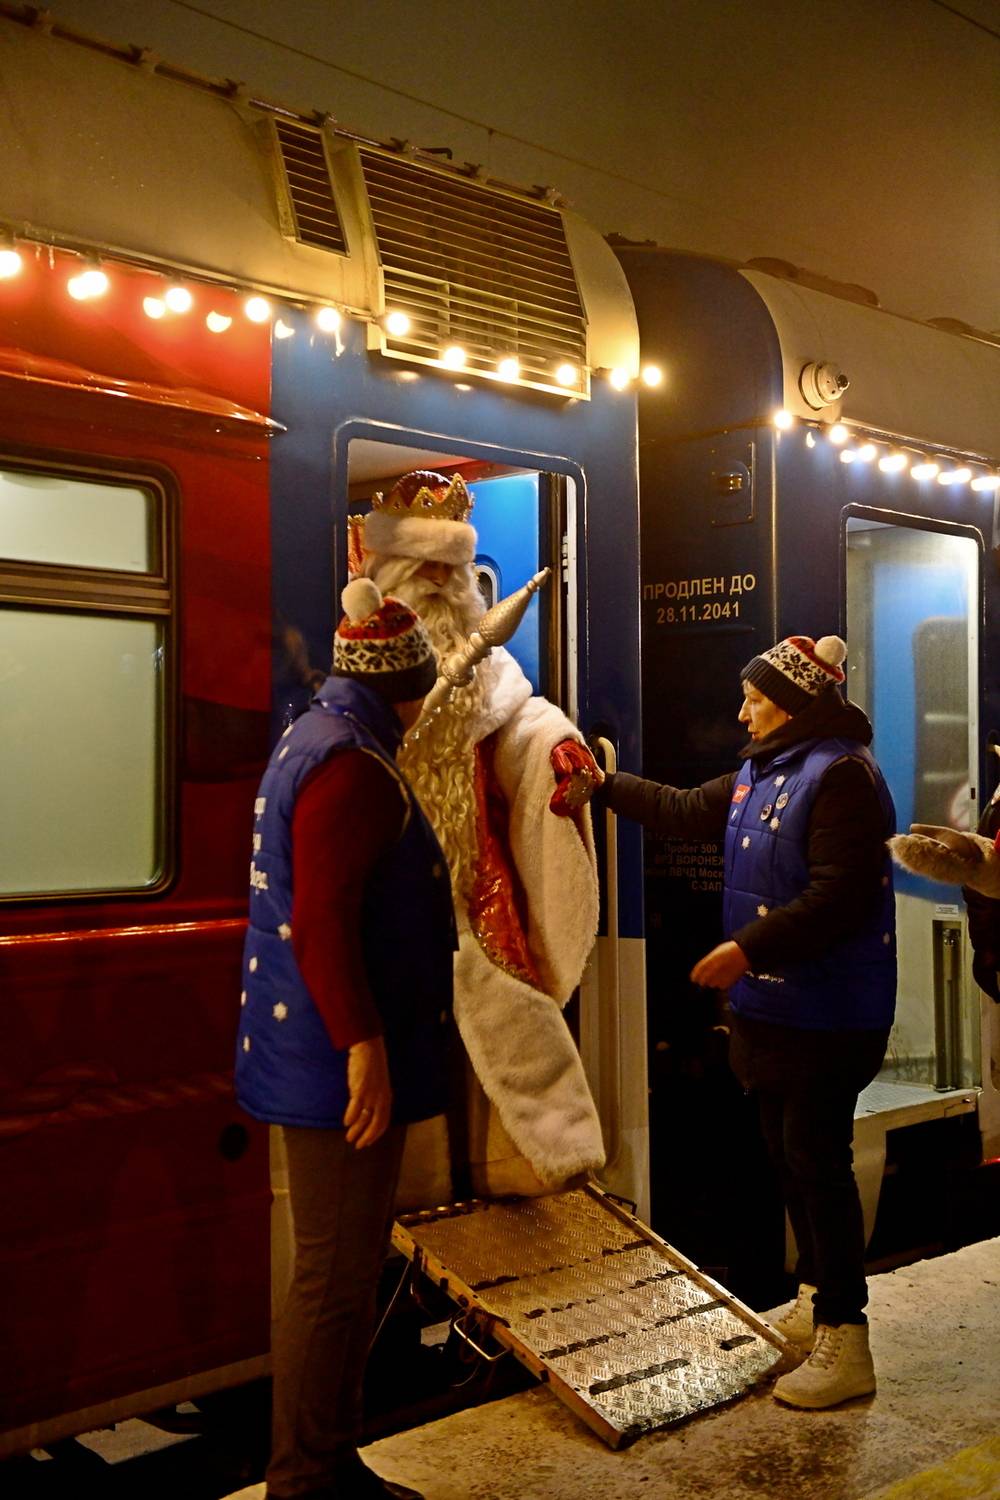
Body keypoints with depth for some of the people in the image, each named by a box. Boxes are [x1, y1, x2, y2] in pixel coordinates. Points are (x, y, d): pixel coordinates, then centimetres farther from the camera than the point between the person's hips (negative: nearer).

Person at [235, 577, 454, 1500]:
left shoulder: (318, 740, 14)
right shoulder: (350, 764, -19)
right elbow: (323, 922, -26)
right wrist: (363, 1044, -25)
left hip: (323, 1057, 11)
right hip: (344, 1065, -11)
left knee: (347, 1268, 18)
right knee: (338, 1278, -1)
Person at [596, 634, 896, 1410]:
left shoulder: (841, 774, -19)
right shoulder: (764, 773, 13)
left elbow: (840, 896, -26)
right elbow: (687, 811, 25)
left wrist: (750, 949, -27)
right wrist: (607, 785, 27)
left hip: (827, 1016, -10)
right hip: (773, 1005, 10)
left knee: (818, 1160, -6)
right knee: (788, 1151, 18)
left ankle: (844, 1345, 4)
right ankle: (816, 1301, 34)